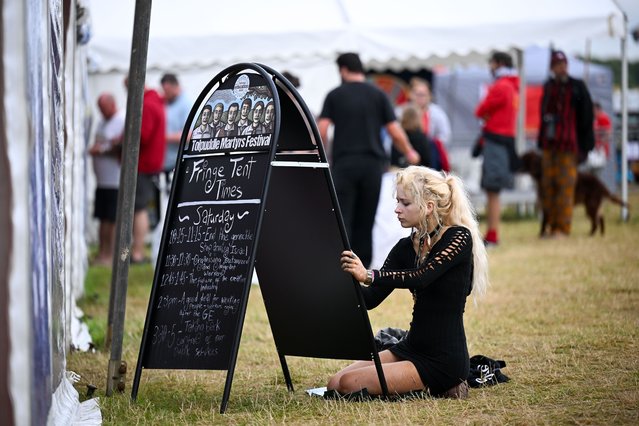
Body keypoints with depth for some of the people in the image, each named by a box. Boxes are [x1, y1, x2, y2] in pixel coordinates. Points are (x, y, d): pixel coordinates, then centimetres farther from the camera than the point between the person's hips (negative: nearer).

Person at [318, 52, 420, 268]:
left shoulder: (335, 95, 3)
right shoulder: (378, 95, 6)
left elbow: (321, 130, -6)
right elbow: (396, 132, 0)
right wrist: (409, 153, 16)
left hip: (344, 163, -2)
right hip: (372, 164, 2)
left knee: (341, 220, -2)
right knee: (365, 222, 9)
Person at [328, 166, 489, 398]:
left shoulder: (459, 238, -12)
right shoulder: (406, 247, 9)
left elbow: (421, 277, -29)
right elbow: (370, 299, 2)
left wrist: (368, 275, -42)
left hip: (444, 358, -8)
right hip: (411, 348, 8)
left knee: (349, 384, -19)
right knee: (334, 384, -2)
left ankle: (434, 387, 0)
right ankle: (425, 384, 9)